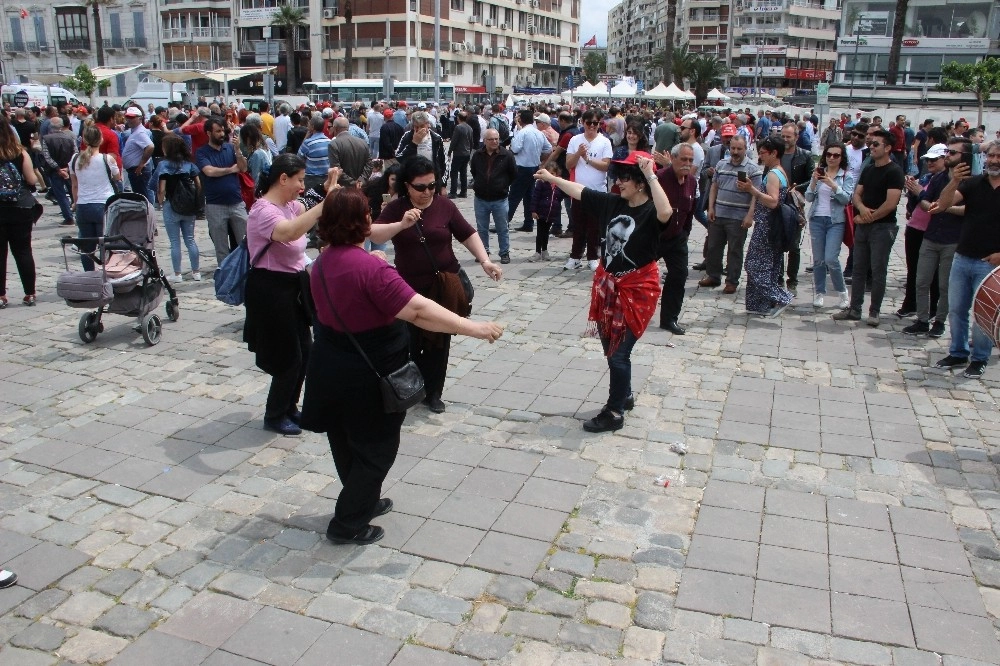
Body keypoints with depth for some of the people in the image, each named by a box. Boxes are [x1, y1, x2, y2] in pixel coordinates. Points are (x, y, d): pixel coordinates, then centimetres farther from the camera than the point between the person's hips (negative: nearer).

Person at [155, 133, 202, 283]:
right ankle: (196, 272, 14)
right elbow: (199, 185, 1)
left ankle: (177, 274, 8)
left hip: (171, 207, -4)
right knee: (190, 240, 11)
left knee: (175, 242, 3)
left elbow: (162, 189, -14)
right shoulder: (189, 164, 3)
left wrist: (161, 203, 2)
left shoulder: (163, 165, -9)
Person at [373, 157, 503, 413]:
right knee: (410, 343, 3)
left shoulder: (445, 205, -3)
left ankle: (432, 392, 24)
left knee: (439, 342, 8)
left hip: (444, 286, 1)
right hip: (410, 288, -1)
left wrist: (485, 261, -12)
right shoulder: (396, 208, -6)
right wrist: (401, 225, -36)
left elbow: (467, 234, 2)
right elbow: (374, 235, -19)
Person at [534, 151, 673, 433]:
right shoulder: (612, 202, 0)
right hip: (607, 285, 7)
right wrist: (552, 178, 14)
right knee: (610, 349, 19)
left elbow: (666, 213, -41)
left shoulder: (651, 212, -18)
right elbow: (580, 191, 11)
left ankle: (614, 413, 12)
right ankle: (625, 396, 41)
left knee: (618, 353, -3)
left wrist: (651, 176, -38)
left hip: (638, 290, -7)